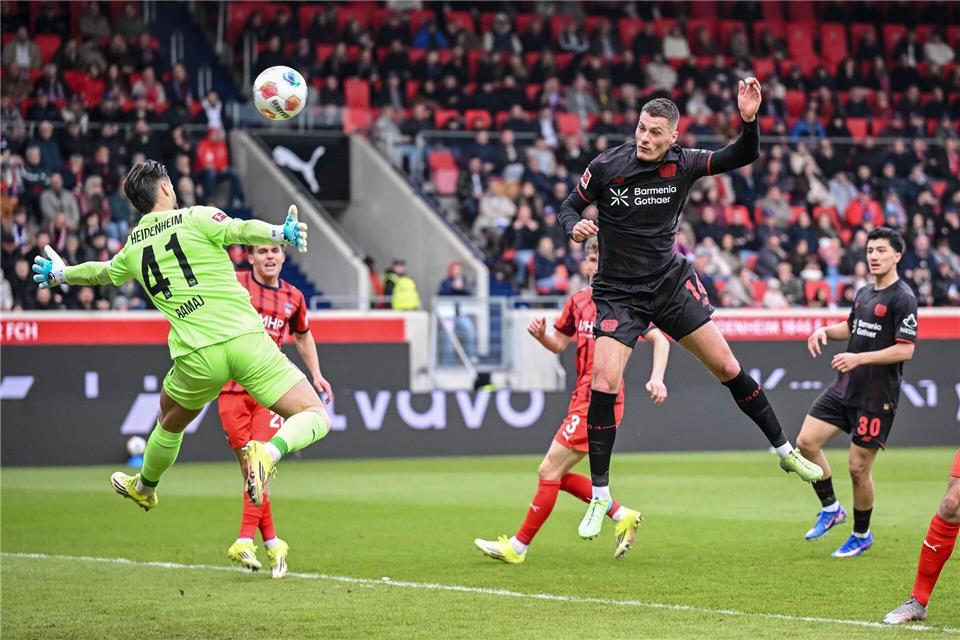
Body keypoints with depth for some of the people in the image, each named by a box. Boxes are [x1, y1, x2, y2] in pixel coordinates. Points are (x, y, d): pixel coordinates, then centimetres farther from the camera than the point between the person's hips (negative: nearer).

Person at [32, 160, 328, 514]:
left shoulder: (133, 247, 18)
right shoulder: (196, 218, 3)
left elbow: (103, 271, 39)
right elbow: (239, 230, -19)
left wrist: (61, 275, 57)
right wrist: (281, 233, -24)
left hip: (196, 356, 4)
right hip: (245, 339, -4)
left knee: (170, 423, 34)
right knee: (316, 417, -1)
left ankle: (144, 488, 54)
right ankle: (269, 452, -29)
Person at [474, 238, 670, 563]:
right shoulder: (578, 300, 12)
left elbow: (660, 340, -6)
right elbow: (559, 344, 20)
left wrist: (656, 378, -21)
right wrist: (540, 334, -2)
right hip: (583, 399, 9)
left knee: (549, 472, -7)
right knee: (555, 474, 11)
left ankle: (518, 546, 1)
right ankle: (622, 516, 18)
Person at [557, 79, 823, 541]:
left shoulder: (682, 164, -7)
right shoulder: (606, 166, -11)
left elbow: (743, 156, -8)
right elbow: (570, 206, 2)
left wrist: (749, 120, -27)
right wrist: (575, 227, -21)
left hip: (672, 283, 2)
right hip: (618, 293, -2)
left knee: (726, 367, 2)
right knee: (604, 382, -16)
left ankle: (784, 450, 19)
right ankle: (600, 495, -5)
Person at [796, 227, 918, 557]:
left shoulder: (902, 298, -13)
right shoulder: (864, 293, 11)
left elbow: (905, 350, -18)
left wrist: (859, 358, -23)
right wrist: (826, 331, 8)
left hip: (877, 398, -7)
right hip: (844, 389, 7)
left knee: (858, 468, -1)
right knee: (806, 442, -2)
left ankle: (861, 535, 17)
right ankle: (830, 508, 15)